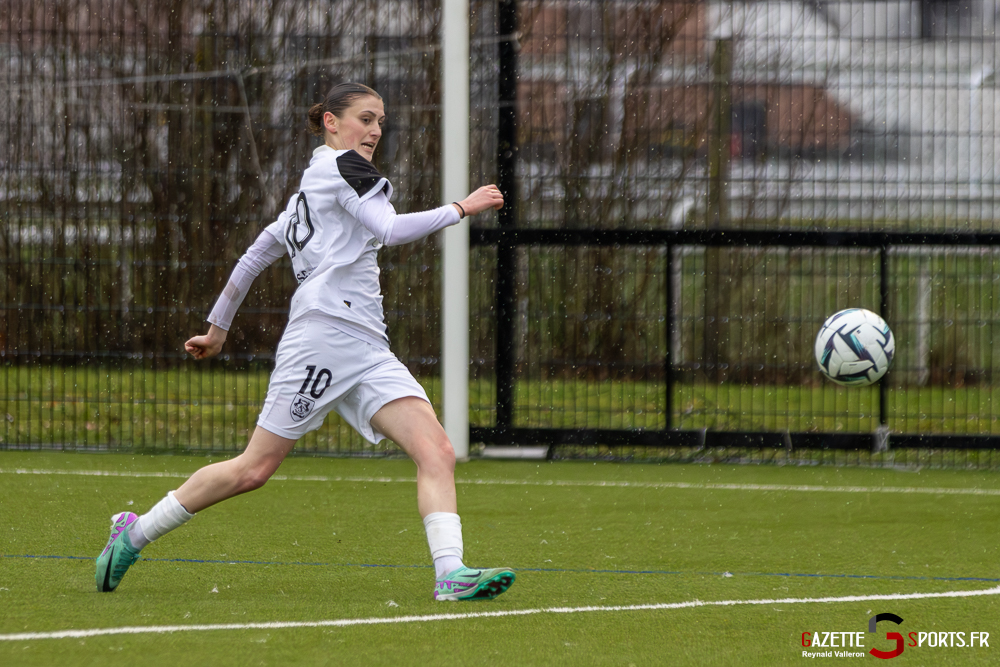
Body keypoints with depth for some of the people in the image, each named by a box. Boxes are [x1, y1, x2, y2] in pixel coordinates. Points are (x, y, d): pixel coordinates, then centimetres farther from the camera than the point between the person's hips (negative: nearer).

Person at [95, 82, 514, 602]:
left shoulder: (310, 190, 27)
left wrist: (218, 325, 37)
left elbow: (255, 254, 31)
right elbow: (389, 230, -17)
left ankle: (451, 574, -25)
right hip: (326, 330, -10)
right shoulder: (341, 165, -1)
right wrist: (460, 209, -11)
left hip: (366, 352, 10)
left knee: (436, 450, -11)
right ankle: (134, 534, 10)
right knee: (256, 467, -5)